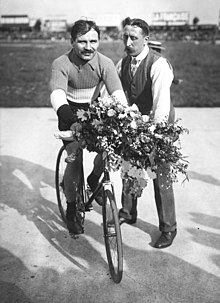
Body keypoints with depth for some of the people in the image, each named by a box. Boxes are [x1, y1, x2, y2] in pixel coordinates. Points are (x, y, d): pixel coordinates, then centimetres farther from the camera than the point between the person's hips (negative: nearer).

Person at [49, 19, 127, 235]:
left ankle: (94, 180, 15)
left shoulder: (105, 63, -17)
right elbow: (57, 94, -39)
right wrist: (71, 120, -58)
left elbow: (118, 94, -28)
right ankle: (71, 211, 13)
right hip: (70, 114, -2)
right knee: (75, 160, -9)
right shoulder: (61, 64, -23)